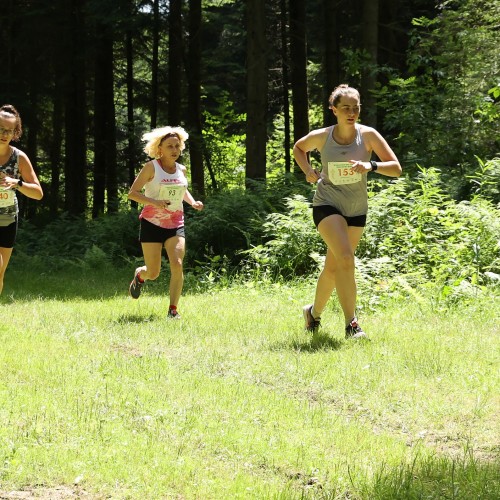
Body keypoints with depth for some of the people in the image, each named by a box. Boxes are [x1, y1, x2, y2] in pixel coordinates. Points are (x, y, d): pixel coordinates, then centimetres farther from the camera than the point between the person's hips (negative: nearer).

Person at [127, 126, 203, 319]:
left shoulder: (181, 170, 7)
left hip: (175, 225, 3)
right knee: (153, 273, 1)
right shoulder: (151, 167, -8)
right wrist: (154, 202, -24)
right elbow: (132, 193, -9)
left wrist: (192, 202, 7)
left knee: (177, 265, -16)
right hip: (152, 223, -3)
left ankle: (173, 310, -9)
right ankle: (139, 276, 39)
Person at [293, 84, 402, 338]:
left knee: (333, 267, 13)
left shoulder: (368, 135, -8)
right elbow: (298, 148, 15)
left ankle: (314, 312, 38)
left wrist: (371, 166, -29)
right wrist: (307, 170, -3)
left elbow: (396, 168, -11)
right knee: (345, 258, -23)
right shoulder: (321, 137, -8)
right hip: (327, 205, -3)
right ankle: (351, 324, -23)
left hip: (356, 210, 3)